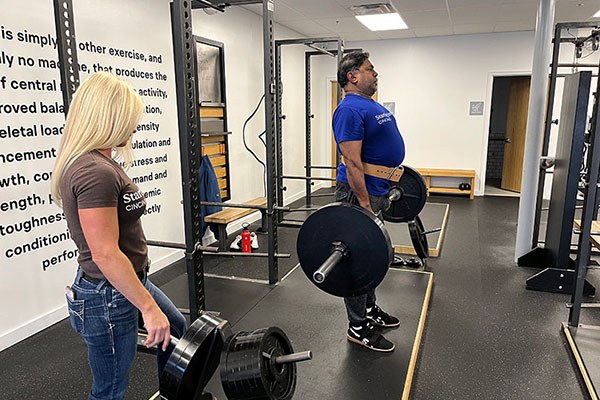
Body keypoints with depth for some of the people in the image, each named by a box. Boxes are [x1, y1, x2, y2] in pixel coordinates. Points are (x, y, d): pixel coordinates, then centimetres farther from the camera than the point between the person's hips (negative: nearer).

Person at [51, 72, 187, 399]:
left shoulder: (93, 162, 6)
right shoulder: (95, 172, -26)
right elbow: (104, 253, -27)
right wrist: (148, 307, -22)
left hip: (128, 280, 10)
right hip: (108, 297, -10)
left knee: (176, 329, 28)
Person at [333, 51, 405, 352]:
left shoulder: (372, 106, 15)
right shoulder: (351, 109, -18)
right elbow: (352, 163, -25)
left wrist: (389, 190, 23)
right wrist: (365, 206, -26)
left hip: (377, 192, 10)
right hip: (359, 193, -10)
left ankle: (370, 309, 36)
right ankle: (358, 328, 13)